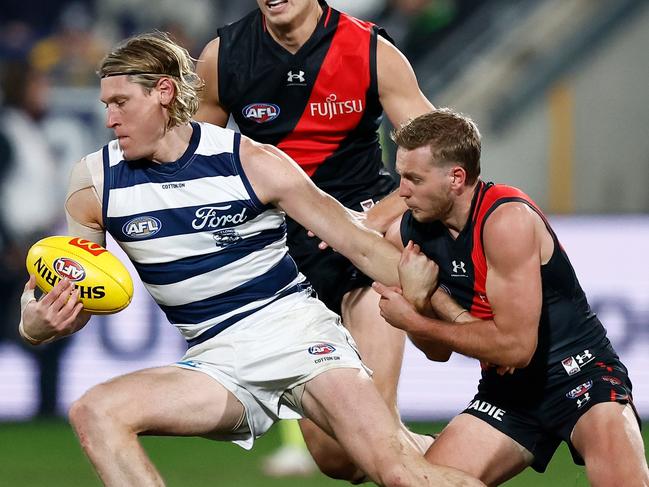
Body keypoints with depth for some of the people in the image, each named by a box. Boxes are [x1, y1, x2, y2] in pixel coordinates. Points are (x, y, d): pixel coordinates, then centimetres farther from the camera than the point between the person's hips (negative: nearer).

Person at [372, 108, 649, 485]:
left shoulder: (507, 220, -22)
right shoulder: (409, 234, 0)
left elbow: (515, 346, -24)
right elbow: (439, 352, 7)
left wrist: (415, 322, -17)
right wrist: (416, 298, -15)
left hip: (578, 371, -7)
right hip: (506, 389, 7)